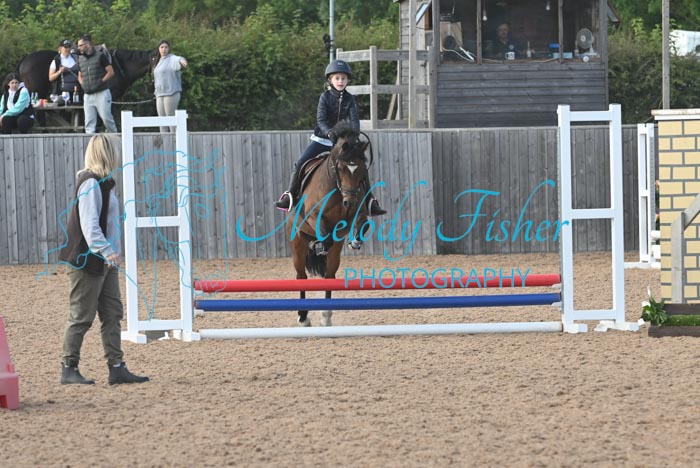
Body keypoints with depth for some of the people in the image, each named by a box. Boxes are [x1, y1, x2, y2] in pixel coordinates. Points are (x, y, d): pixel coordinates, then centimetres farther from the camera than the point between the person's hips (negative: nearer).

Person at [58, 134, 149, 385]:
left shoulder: (102, 183, 15)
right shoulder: (90, 184, -16)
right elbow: (89, 225, -25)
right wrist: (106, 251, -34)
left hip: (105, 262, 10)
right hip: (87, 261, -10)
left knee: (112, 314, 7)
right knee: (82, 316, -3)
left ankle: (117, 368, 7)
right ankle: (69, 369, 4)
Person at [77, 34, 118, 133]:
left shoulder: (100, 56, -3)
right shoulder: (80, 59, 14)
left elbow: (111, 72, -4)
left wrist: (101, 82, -13)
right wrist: (83, 85, 5)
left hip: (101, 93, -5)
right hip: (88, 95, 5)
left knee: (106, 118, -7)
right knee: (89, 122, -2)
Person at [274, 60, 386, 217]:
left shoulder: (349, 99, -3)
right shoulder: (325, 97, -10)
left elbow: (354, 119, -15)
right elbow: (320, 120, -20)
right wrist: (329, 133, -40)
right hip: (322, 139, -2)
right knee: (300, 164, -14)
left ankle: (370, 202, 1)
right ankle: (290, 197, 0)